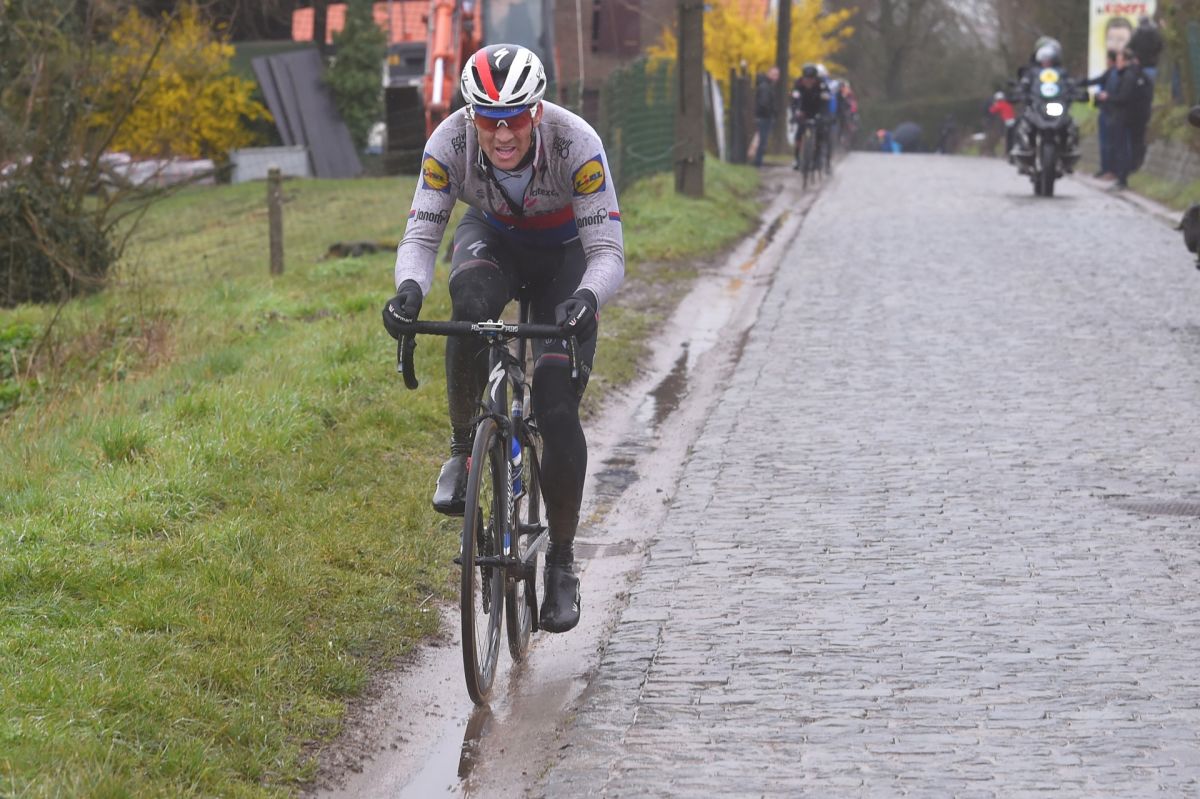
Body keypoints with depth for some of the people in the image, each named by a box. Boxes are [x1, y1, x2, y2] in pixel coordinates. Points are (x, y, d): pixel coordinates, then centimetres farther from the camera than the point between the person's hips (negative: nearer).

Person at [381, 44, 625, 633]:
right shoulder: (449, 143, -29)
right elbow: (421, 235, -28)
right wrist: (409, 287, -50)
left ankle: (561, 563, 1)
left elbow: (608, 251, -34)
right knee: (472, 304, -38)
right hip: (492, 240, 1)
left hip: (564, 256, -1)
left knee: (558, 410, -16)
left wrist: (586, 298, -56)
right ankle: (462, 451, -16)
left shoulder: (576, 144, -34)